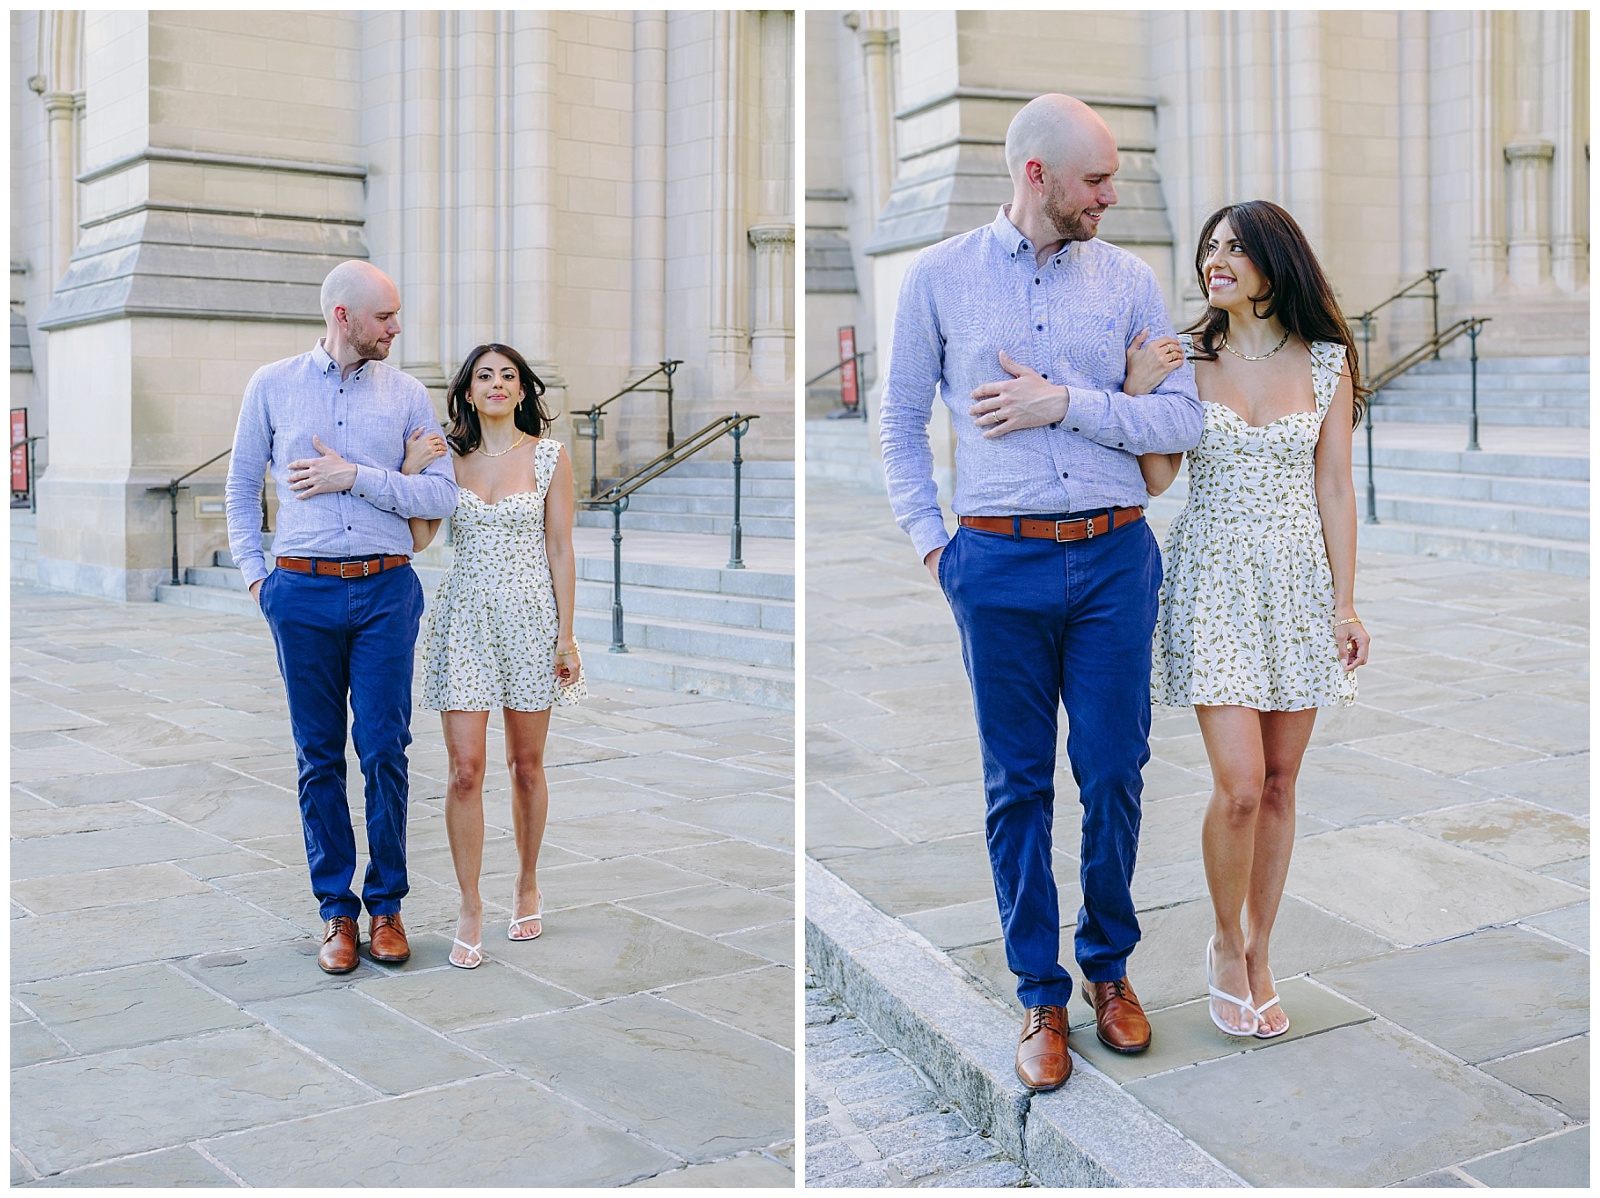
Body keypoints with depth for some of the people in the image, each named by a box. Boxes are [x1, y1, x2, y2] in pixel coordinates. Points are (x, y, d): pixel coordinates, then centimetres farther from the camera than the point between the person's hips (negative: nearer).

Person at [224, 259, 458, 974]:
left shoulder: (406, 394, 6)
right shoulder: (272, 387, 7)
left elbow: (440, 495, -1)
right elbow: (242, 488, 14)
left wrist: (355, 476, -9)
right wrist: (254, 575, 6)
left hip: (386, 592, 0)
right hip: (303, 593, 0)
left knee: (385, 750, -1)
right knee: (319, 755, 5)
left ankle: (386, 904, 13)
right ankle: (337, 911, 15)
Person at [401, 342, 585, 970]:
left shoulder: (549, 457, 1)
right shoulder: (448, 456, 6)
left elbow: (560, 551, 0)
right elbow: (419, 538, 1)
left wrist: (566, 634, -3)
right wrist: (411, 473, -11)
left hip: (530, 614, -1)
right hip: (465, 617, 1)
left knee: (526, 765, 9)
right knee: (465, 769, -4)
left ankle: (527, 885, 28)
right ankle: (470, 908, 5)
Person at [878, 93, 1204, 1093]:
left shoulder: (1129, 278, 6)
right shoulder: (940, 276, 4)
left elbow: (1184, 419, 0)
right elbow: (901, 425, 9)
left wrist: (1064, 402, -11)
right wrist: (931, 542, 1)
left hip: (1114, 558, 1)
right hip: (999, 562, -1)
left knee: (1115, 775, 6)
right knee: (1018, 786, 6)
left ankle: (1110, 965, 28)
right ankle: (1041, 996, 19)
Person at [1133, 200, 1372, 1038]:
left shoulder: (1326, 361, 3)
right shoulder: (1187, 358, 1)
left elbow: (1334, 490, 3)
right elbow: (1157, 478, -3)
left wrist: (1345, 604, 1)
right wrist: (1139, 393, -15)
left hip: (1300, 582, 2)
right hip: (1215, 582, -2)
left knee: (1279, 783, 6)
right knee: (1240, 785, -10)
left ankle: (1257, 958, 20)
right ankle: (1225, 945, 14)